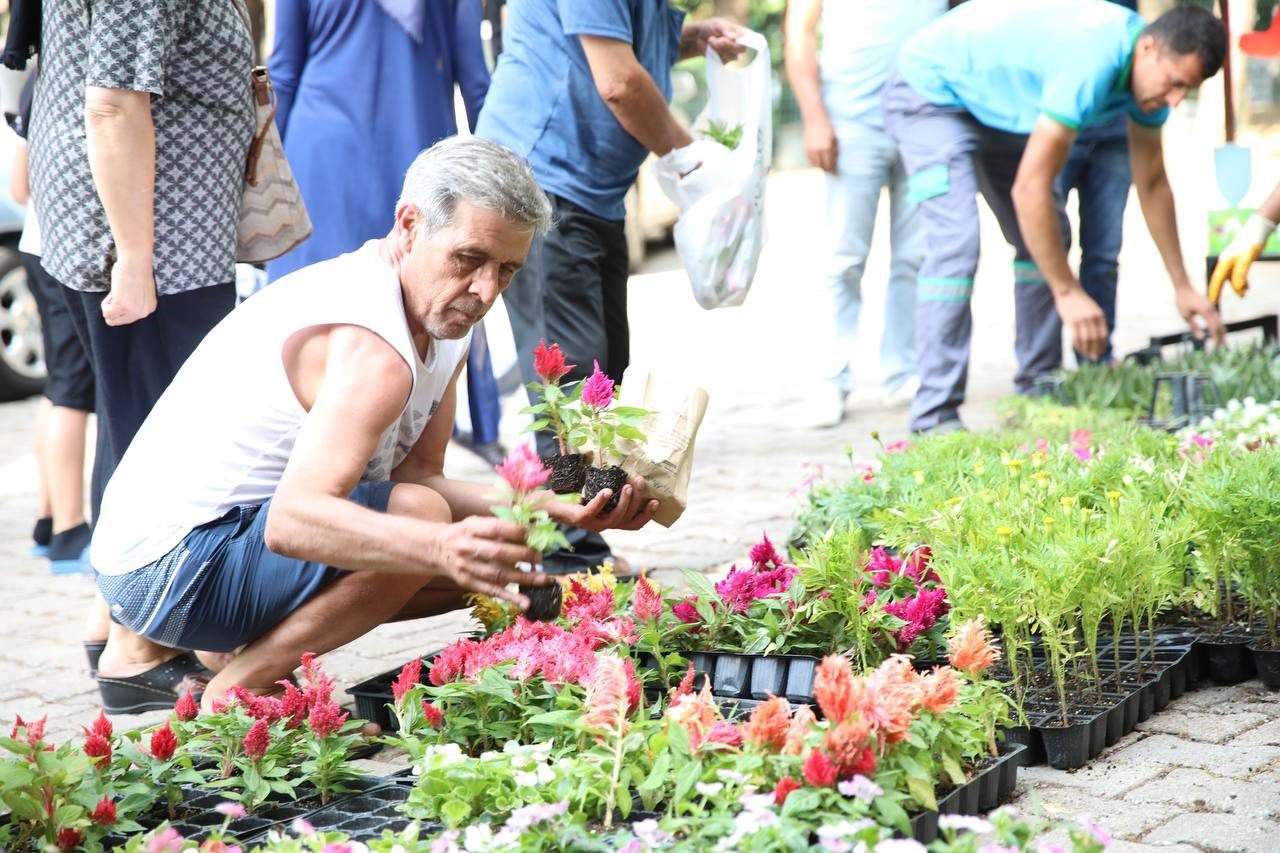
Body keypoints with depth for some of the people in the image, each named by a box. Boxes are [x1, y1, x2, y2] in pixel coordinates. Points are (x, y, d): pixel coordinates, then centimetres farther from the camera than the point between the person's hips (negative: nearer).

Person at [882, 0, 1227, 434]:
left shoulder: (1150, 69, -8)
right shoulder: (1091, 62, -37)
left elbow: (1153, 183, 3)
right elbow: (1029, 189, -35)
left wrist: (1182, 287, 2)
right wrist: (1068, 293, -30)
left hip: (994, 105, 10)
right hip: (929, 91, -10)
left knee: (1046, 238, 4)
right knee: (956, 242, -23)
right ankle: (935, 417, -22)